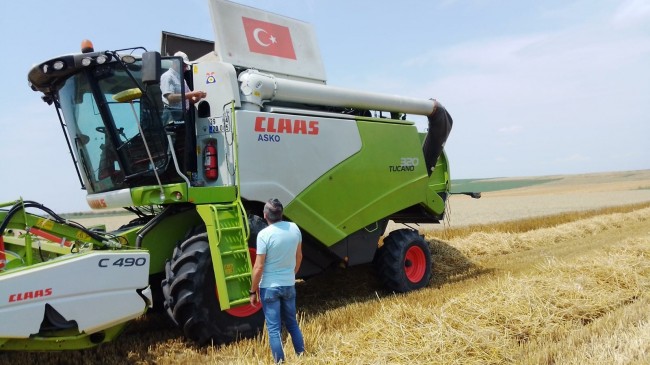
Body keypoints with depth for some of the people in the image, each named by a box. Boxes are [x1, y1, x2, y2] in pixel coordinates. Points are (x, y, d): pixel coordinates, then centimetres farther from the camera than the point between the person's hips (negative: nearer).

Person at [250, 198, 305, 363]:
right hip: (289, 285, 5)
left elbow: (259, 267, -17)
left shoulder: (264, 234, -19)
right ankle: (302, 355, 31)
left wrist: (253, 291, -5)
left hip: (269, 287, -5)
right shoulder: (294, 228, -4)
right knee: (292, 323, 22)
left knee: (274, 328, 7)